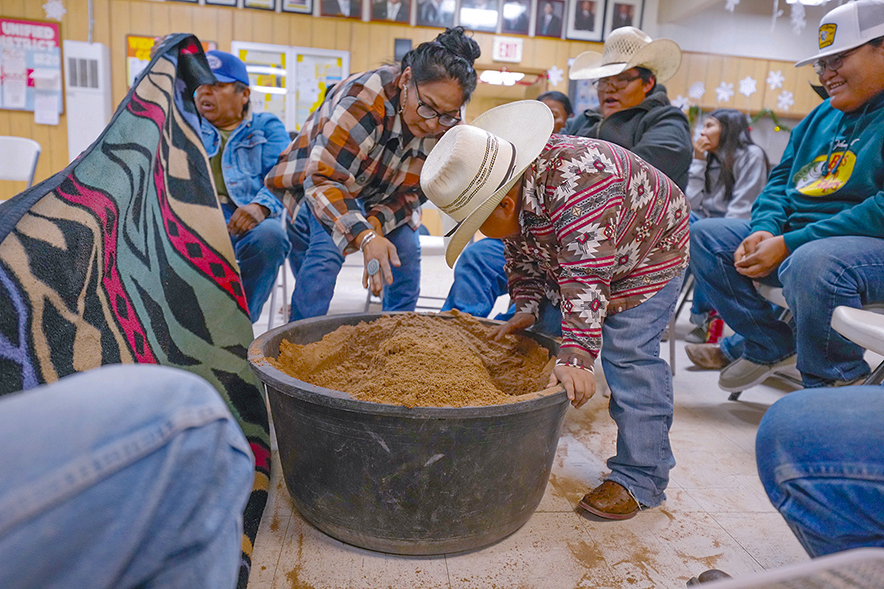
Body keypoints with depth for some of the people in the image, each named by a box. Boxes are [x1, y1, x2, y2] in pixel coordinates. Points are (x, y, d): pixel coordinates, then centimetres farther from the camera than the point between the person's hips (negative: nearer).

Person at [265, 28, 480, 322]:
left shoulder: (448, 127, -18)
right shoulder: (365, 98, -37)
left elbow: (413, 192, -11)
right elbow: (323, 179, -41)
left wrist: (377, 222, -31)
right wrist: (364, 237, -55)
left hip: (378, 198, 5)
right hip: (314, 189, -5)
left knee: (407, 249, -9)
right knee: (324, 254, -26)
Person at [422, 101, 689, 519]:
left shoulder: (575, 183, -41)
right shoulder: (513, 185, -13)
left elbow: (587, 277, -45)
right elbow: (521, 256, 0)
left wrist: (576, 358, -49)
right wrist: (527, 308, -13)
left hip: (647, 254, -8)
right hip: (568, 260, 8)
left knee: (629, 357, -16)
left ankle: (640, 478, -5)